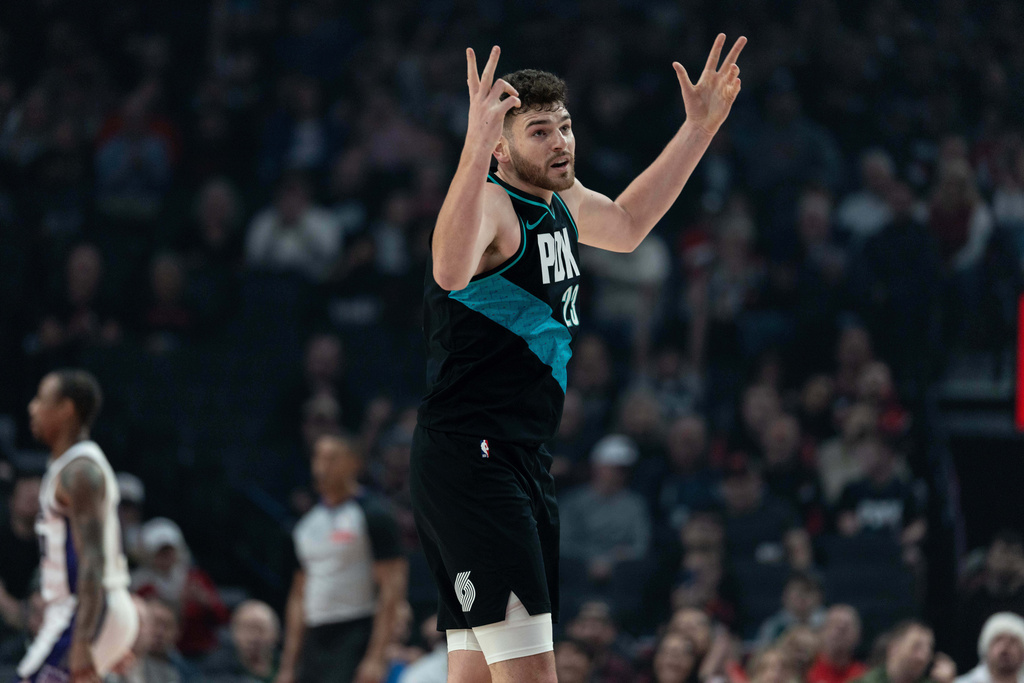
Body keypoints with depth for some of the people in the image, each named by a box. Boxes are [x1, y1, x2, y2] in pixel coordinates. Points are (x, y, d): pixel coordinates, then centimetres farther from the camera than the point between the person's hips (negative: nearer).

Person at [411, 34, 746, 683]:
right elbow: (451, 270, -39)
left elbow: (625, 224, 34)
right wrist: (475, 147, -51)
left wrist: (699, 129, 29)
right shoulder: (488, 200, -16)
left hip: (526, 459, 10)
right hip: (470, 457, -10)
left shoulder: (558, 199, 13)